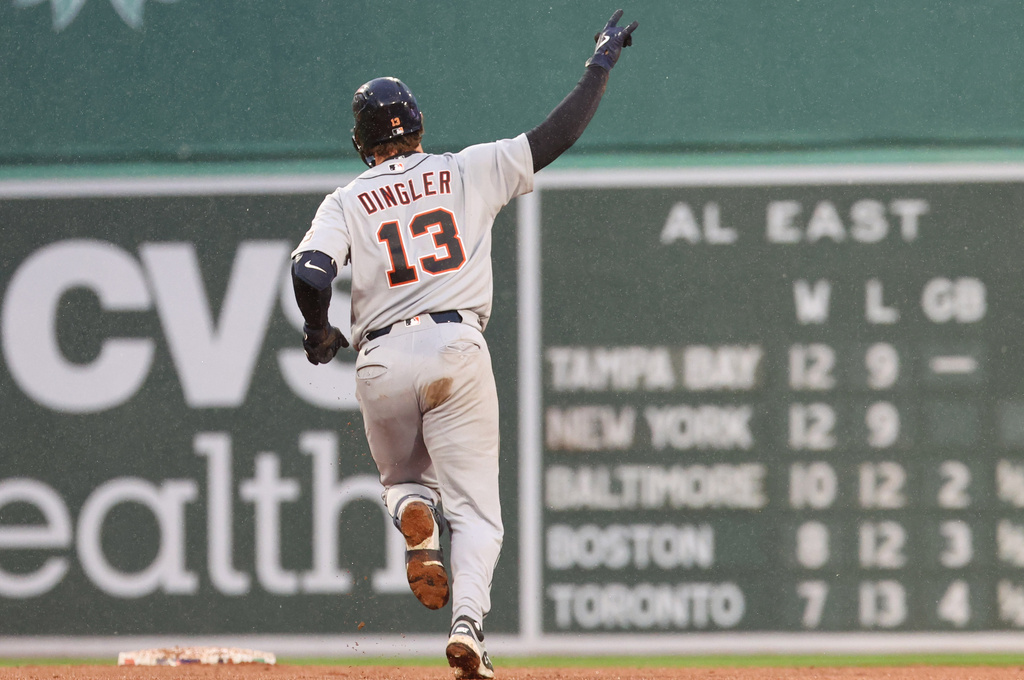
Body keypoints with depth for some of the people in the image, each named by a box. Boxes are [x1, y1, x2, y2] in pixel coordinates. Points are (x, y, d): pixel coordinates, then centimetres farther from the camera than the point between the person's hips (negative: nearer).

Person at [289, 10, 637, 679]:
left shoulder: (348, 201, 6)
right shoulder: (471, 172, 8)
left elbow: (309, 272, -9)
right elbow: (560, 133, 9)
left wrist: (318, 332, 10)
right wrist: (602, 63, 21)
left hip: (382, 359, 1)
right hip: (458, 350, -1)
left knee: (403, 478, 26)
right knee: (475, 508, 0)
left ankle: (414, 513, -12)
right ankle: (468, 623, -24)